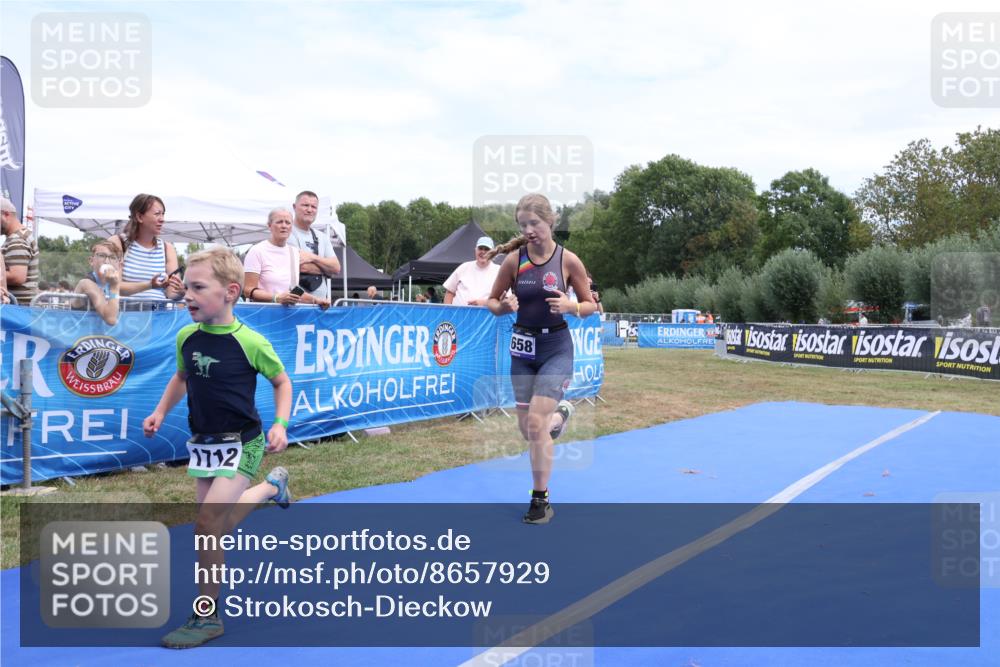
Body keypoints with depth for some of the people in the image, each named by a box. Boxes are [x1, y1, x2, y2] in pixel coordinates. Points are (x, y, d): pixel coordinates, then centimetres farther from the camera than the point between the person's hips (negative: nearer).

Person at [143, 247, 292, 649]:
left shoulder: (250, 342, -18)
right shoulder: (186, 337, -3)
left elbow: (282, 381, -3)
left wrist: (280, 425, -14)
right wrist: (160, 412, 6)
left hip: (241, 443, -6)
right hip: (203, 443, 6)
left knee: (207, 525, -14)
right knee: (218, 524, 14)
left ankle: (207, 619, 4)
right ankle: (271, 486, 43)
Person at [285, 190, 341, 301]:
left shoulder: (322, 238, 18)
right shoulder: (288, 233, -3)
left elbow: (336, 267, 7)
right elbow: (301, 267, -14)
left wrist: (313, 257, -8)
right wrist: (325, 268, 1)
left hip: (321, 301, 6)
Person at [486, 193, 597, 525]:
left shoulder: (568, 260, -9)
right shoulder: (514, 259, -4)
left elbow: (591, 305, -1)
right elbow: (492, 302, 5)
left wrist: (570, 306, -22)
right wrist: (505, 306, -17)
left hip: (556, 347, -3)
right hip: (522, 347, 4)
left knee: (535, 423, -14)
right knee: (528, 431, 10)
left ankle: (540, 501, 2)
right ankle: (560, 415, 46)